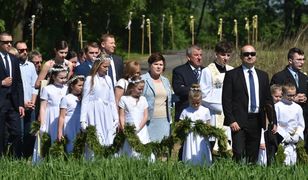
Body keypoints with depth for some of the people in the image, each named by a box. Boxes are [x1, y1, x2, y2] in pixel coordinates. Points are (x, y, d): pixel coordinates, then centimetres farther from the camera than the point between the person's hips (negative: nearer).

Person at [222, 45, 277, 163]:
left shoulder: (263, 76, 14)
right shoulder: (231, 75, 1)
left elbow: (268, 100, 16)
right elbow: (226, 100, -4)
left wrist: (273, 121, 9)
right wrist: (231, 121, -13)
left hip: (257, 121, 4)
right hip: (239, 122, -4)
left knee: (253, 156, 5)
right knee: (238, 153, -14)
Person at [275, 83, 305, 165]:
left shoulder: (298, 108, 11)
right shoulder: (277, 106, -2)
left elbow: (301, 125, 15)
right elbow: (275, 124, -6)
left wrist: (297, 135, -2)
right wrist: (284, 135, -12)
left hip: (294, 137, 4)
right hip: (281, 136, -4)